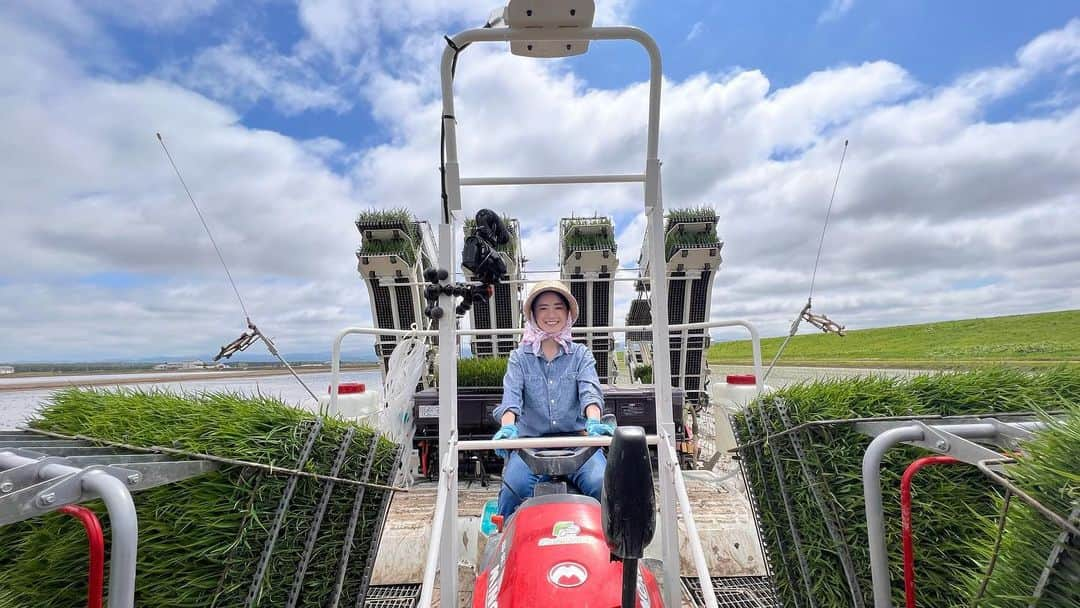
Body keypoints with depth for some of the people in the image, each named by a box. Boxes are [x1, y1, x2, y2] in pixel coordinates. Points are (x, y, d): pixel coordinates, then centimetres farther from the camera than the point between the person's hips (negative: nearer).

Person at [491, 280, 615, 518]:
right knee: (515, 488, -26)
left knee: (603, 485, -24)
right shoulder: (519, 357, 10)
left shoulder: (581, 354, 11)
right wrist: (508, 427, -27)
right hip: (530, 440, 0)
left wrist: (594, 422, -27)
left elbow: (590, 390, -6)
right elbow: (511, 395, -6)